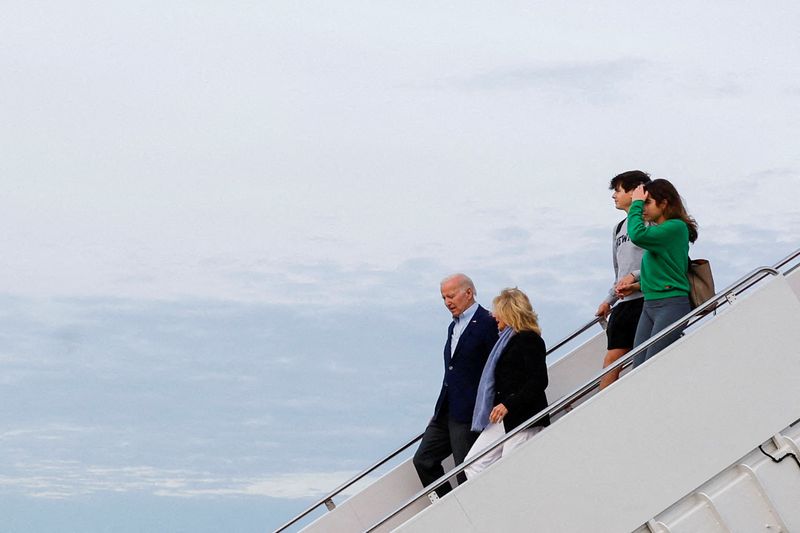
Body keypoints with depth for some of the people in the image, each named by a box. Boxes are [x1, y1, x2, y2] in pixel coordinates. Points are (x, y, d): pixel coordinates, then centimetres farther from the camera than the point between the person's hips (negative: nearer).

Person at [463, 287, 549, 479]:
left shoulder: (529, 340, -10)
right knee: (474, 463, 4)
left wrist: (508, 404, -23)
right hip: (502, 420, 10)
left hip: (523, 419, -10)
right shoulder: (507, 339, 18)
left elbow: (539, 382, -18)